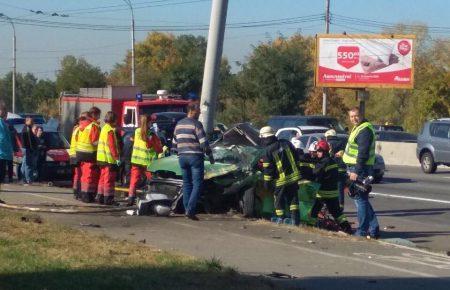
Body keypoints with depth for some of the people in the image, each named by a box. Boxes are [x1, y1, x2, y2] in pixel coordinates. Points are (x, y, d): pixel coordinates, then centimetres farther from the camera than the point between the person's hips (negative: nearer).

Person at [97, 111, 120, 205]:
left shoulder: (104, 128, 16)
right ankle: (108, 198, -5)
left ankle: (100, 197, 19)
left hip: (102, 158, 10)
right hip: (109, 159, -10)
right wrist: (117, 157, -19)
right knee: (109, 179, -6)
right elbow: (112, 146, -20)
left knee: (103, 178, 15)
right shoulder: (110, 130, -15)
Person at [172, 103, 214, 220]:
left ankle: (187, 209, 11)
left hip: (182, 157, 7)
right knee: (197, 184, -5)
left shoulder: (179, 124, 13)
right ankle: (190, 210, -15)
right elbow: (203, 142, -13)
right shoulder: (196, 124, -9)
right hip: (195, 157, -7)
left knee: (187, 183, 14)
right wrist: (210, 155, -5)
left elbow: (174, 142, 18)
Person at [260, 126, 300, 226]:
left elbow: (267, 169, -10)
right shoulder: (286, 143, 4)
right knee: (293, 199, 11)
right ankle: (295, 219, 8)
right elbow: (296, 159, 11)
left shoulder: (268, 151, -11)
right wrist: (296, 171, 21)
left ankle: (281, 219, 14)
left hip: (280, 180, -5)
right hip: (293, 176, 5)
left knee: (279, 200, 10)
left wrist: (267, 183, -1)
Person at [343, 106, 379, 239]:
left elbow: (363, 153, -22)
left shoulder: (364, 130, -16)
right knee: (362, 199, 12)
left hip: (360, 168, -11)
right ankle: (373, 230, 14)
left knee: (360, 199, -7)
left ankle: (362, 231, -3)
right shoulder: (358, 128, 18)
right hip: (355, 168, 11)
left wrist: (356, 171, -24)